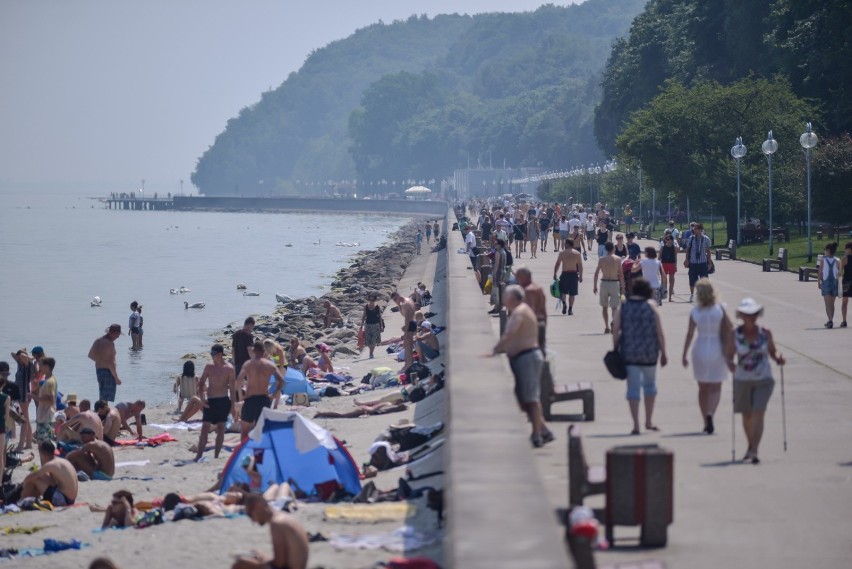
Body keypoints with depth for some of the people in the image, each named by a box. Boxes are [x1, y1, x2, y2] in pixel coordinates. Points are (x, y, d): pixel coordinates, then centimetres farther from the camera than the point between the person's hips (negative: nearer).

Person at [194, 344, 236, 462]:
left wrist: (232, 407, -7)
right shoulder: (209, 367, 6)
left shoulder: (229, 368, -4)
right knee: (205, 428, -2)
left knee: (221, 430, 2)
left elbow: (232, 389, -4)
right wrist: (202, 398, -6)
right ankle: (198, 456, -2)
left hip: (223, 401, -3)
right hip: (210, 401, 3)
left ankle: (216, 456, 8)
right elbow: (201, 384, 11)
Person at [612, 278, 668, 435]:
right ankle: (649, 421, 27)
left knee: (633, 387, 4)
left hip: (629, 353, 0)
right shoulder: (651, 307, -3)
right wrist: (663, 353, 5)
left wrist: (615, 350, 5)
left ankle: (636, 424, -2)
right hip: (649, 353, 0)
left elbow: (615, 331, -5)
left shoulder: (623, 308, -2)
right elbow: (659, 332, -3)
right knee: (649, 384, 19)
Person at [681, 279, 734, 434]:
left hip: (700, 350, 1)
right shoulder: (720, 310, -9)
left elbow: (690, 334, -8)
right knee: (716, 388, 7)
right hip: (717, 350, -1)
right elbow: (730, 328, -6)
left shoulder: (695, 312, -8)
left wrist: (684, 355, -2)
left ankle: (706, 422, 18)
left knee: (703, 388, 15)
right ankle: (710, 414, -20)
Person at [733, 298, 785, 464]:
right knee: (747, 416, 14)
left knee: (758, 414, -13)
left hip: (764, 380, -1)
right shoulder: (735, 335, -5)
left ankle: (754, 452, -16)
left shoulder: (765, 333, -2)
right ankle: (750, 447, 35)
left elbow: (772, 352, 8)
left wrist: (779, 357, -13)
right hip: (742, 380, 1)